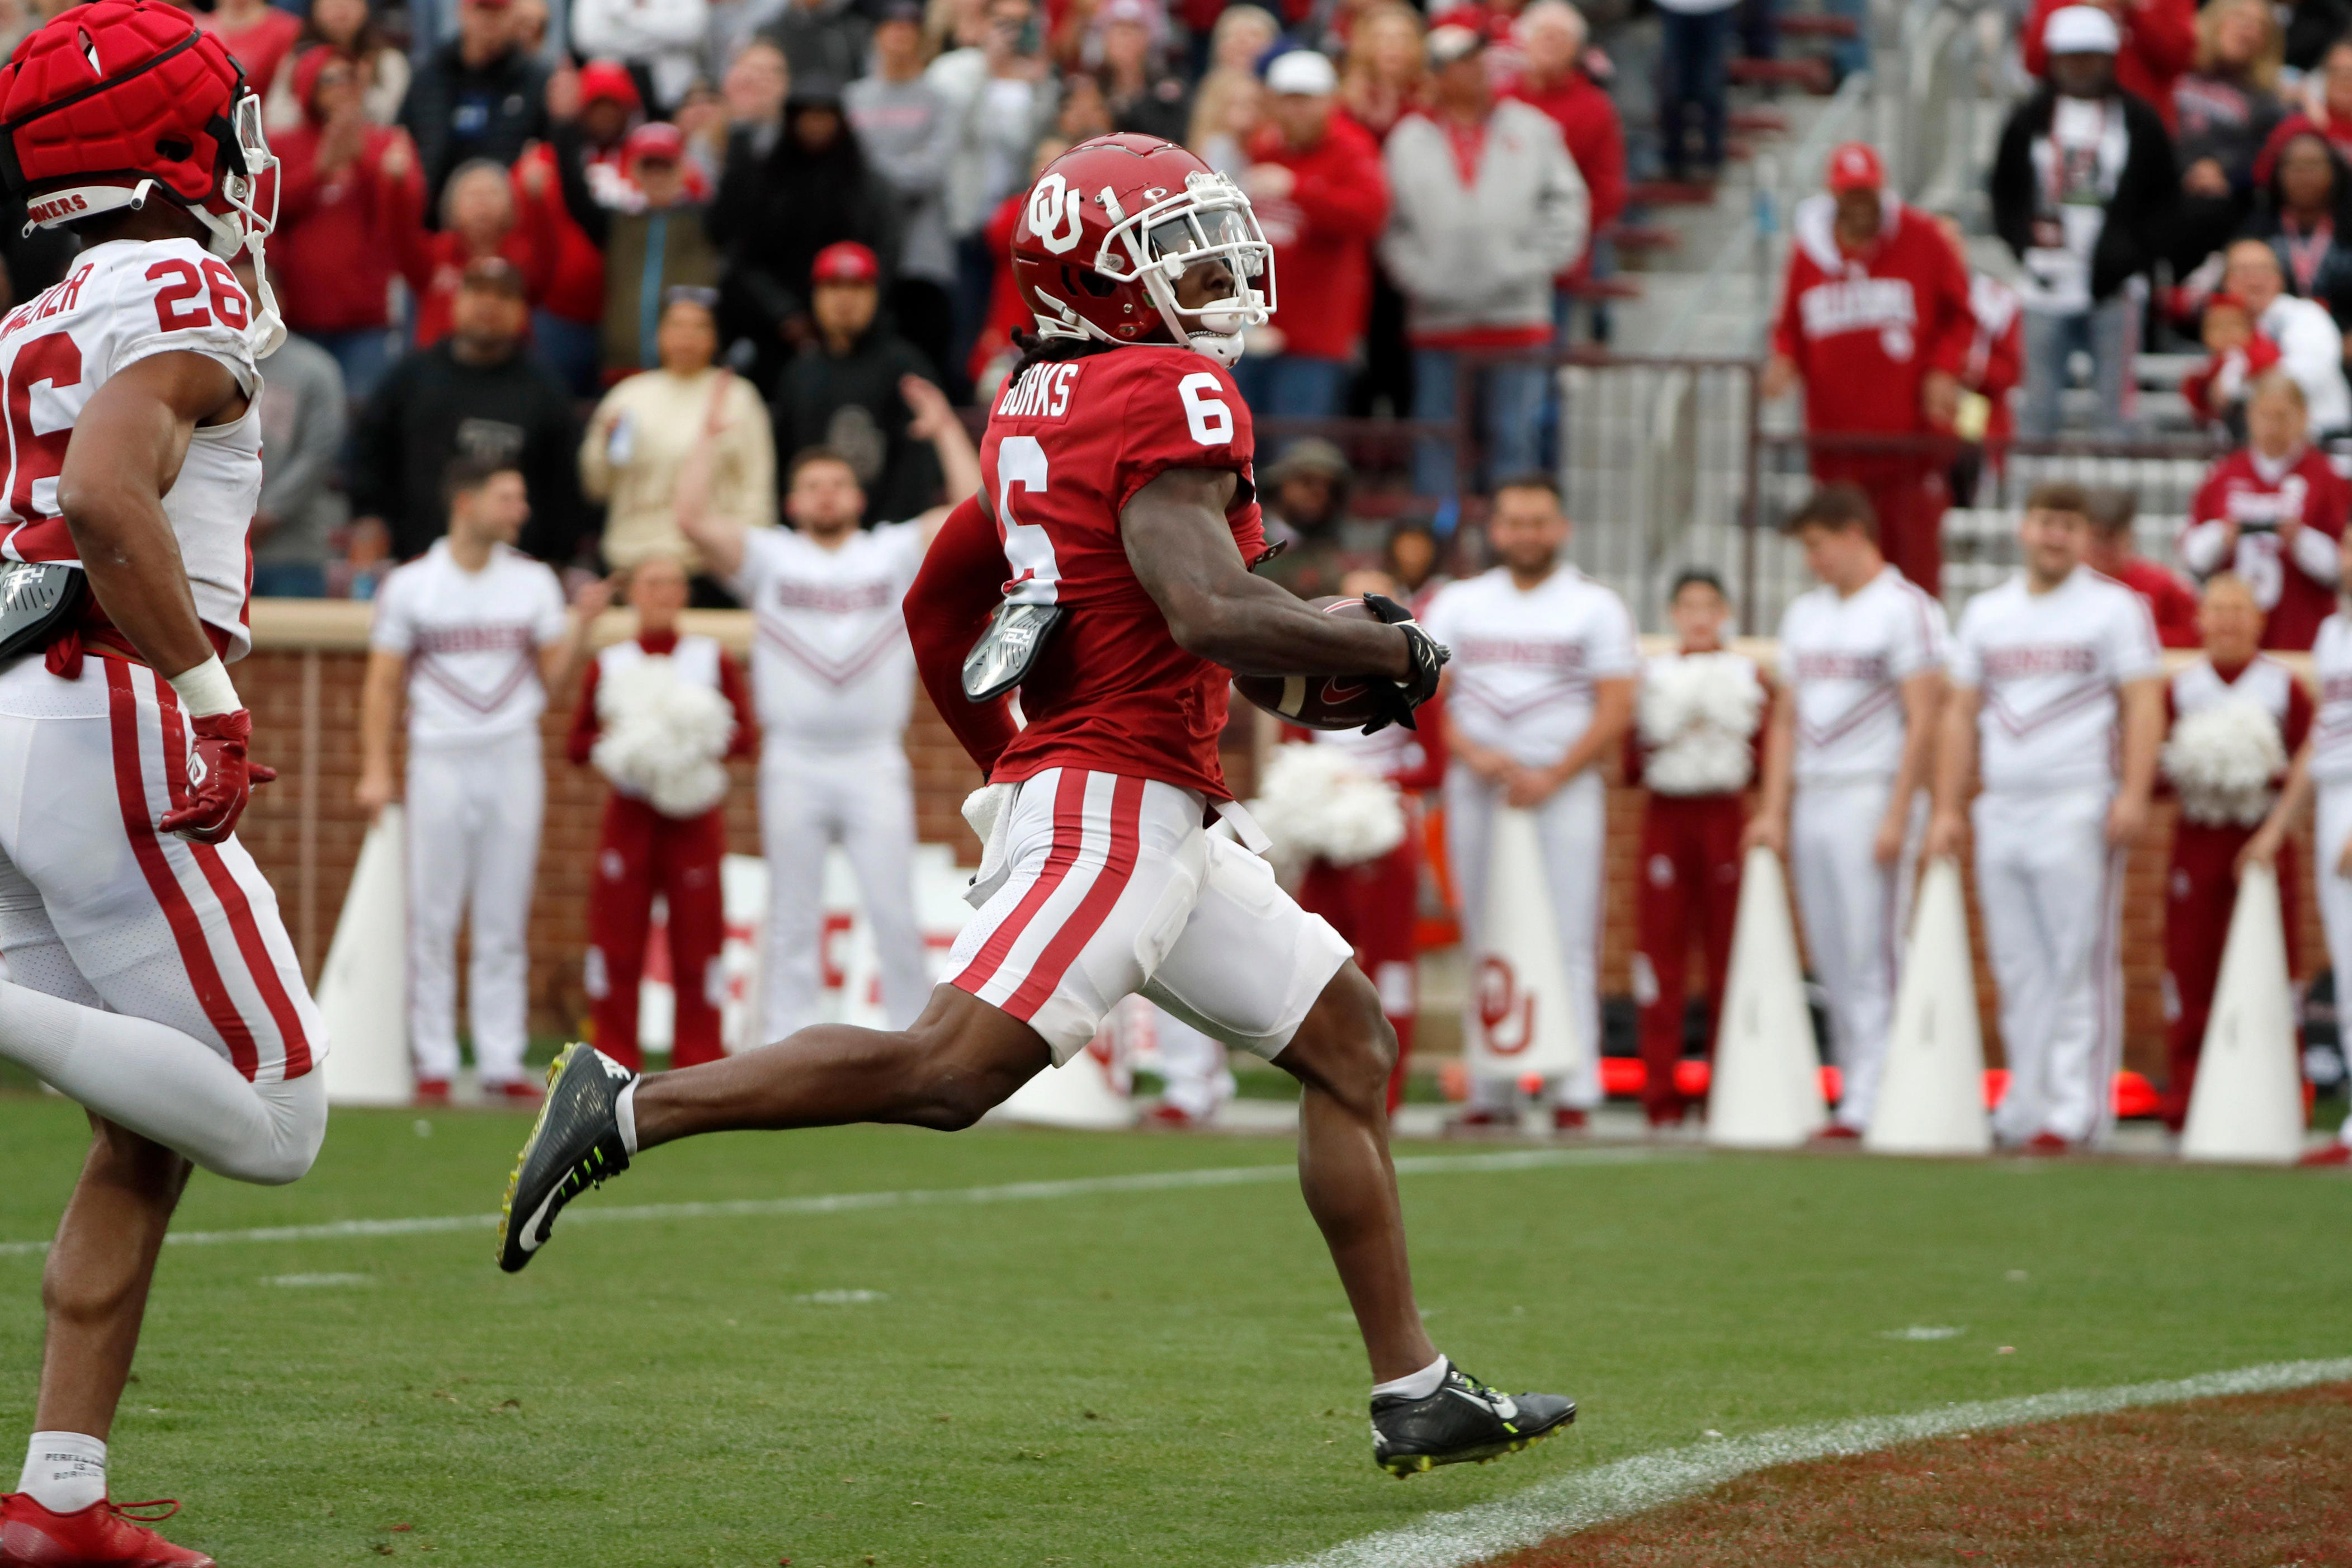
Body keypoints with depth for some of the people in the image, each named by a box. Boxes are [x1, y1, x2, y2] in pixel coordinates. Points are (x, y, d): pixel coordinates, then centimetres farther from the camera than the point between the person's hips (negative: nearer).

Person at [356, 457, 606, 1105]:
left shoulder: (533, 582, 8)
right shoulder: (411, 584, 1)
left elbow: (554, 680, 9)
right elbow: (383, 685, 2)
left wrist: (581, 624, -6)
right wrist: (375, 770, -5)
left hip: (513, 760, 2)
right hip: (440, 760, -2)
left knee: (504, 924, 3)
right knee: (433, 921, -2)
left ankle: (501, 1063, 5)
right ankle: (434, 1063, 2)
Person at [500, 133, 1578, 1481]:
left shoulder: (1045, 408, 16)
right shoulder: (1172, 397, -12)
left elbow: (936, 609, 23)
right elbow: (1210, 612, -25)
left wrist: (1011, 768, 33)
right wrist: (1397, 653, -11)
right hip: (1118, 800, -11)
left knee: (1347, 1039, 12)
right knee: (951, 1070, -16)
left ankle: (1417, 1394, 12)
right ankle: (628, 1110, -9)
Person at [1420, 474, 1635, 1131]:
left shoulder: (1596, 607, 5)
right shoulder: (1458, 603, 13)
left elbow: (1616, 709, -2)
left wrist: (1550, 778, -12)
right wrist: (1471, 753, -10)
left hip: (1564, 787, -3)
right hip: (1476, 785, 3)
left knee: (1568, 942, -9)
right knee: (1486, 943, 2)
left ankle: (1573, 1092, -11)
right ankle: (1490, 1093, 4)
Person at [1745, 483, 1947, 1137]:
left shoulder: (1905, 611, -6)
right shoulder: (1805, 614, 17)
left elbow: (1922, 722, -11)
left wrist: (1897, 816, -17)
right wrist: (1772, 810, 11)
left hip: (1871, 796, -7)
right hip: (1811, 800, 7)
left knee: (1872, 960, -9)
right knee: (1831, 962, 6)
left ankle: (1872, 1105, -10)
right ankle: (1854, 1095, 8)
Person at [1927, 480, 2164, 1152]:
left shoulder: (2114, 607, 2)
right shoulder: (1987, 613, 17)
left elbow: (2143, 705, -5)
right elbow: (1962, 713, 19)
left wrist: (2134, 795, -16)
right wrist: (1948, 807, 12)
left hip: (2079, 811, -5)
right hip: (2000, 812, 5)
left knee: (2080, 965, -7)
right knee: (2018, 970, 6)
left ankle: (2074, 1111, -8)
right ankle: (2025, 1107, 10)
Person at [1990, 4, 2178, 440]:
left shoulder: (2138, 122, 6)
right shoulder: (2029, 121, 11)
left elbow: (2165, 199, 7)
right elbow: (2004, 195, 15)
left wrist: (2135, 253, -7)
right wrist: (2025, 243, -3)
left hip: (2113, 288, -1)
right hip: (2048, 286, 2)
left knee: (2114, 408, -3)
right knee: (2039, 407, 1)